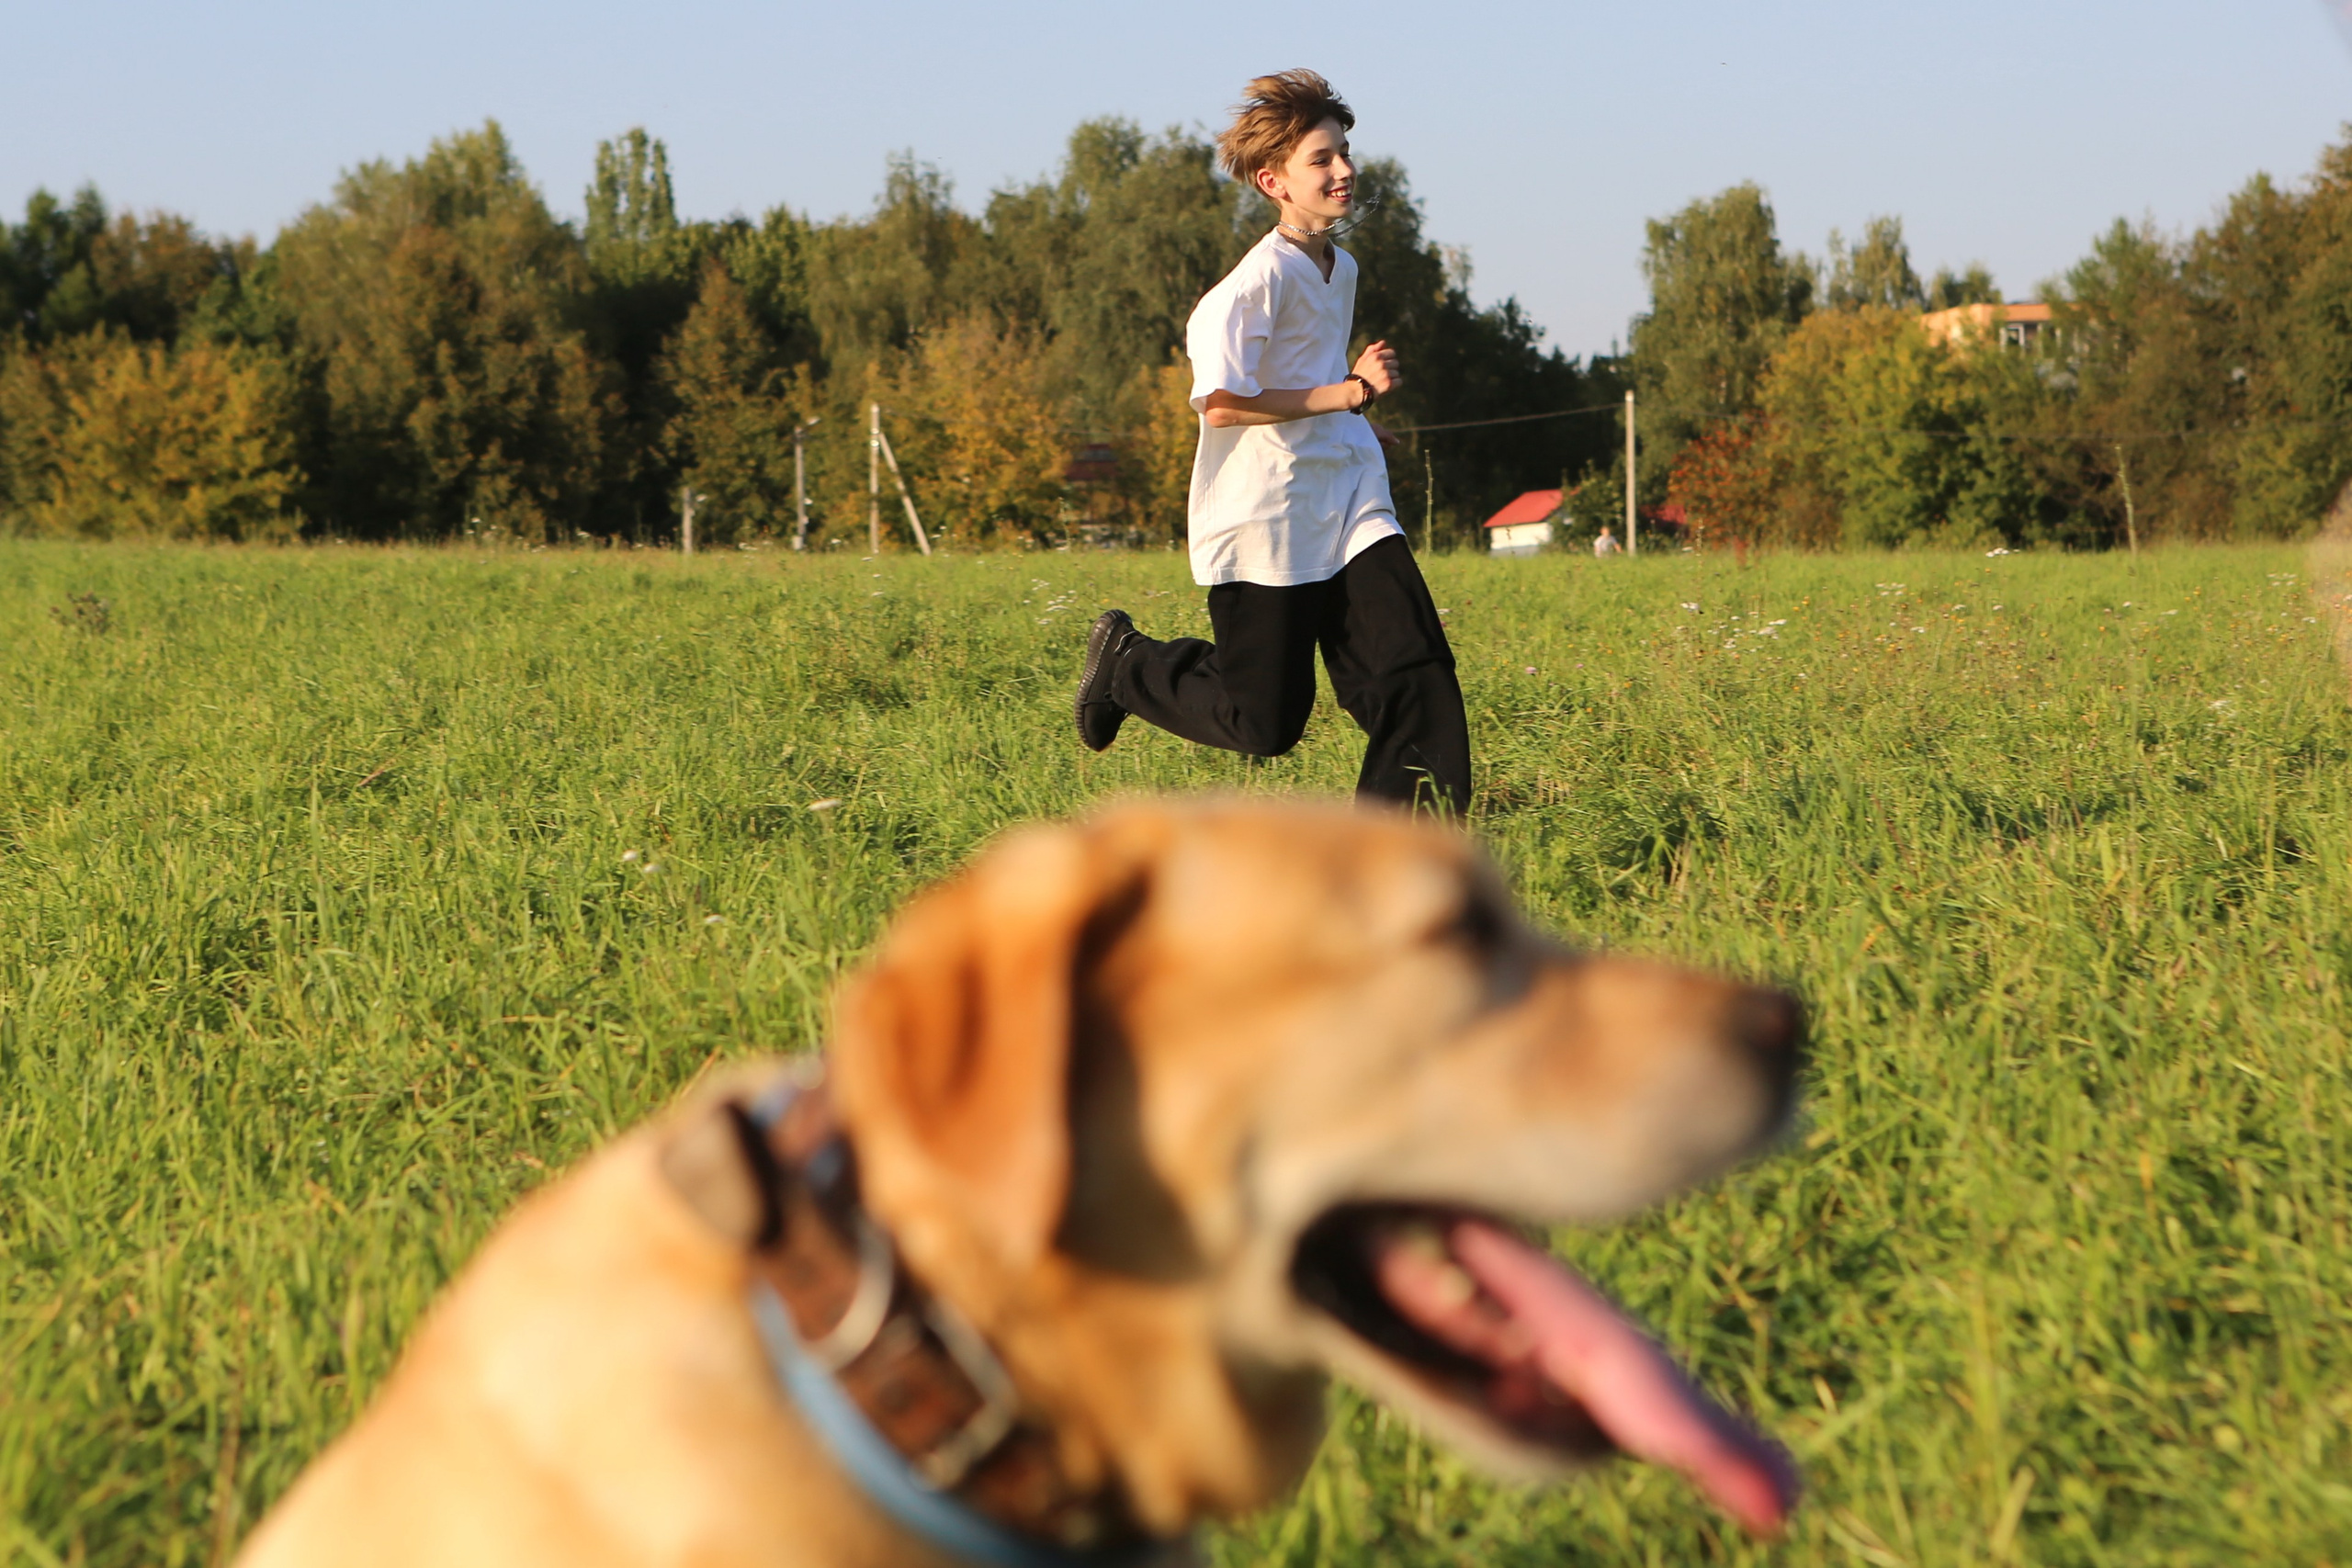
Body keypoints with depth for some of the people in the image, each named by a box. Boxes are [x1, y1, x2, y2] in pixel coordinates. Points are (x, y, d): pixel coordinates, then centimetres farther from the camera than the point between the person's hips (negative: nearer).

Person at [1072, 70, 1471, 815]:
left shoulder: (1341, 270, 14)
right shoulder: (1257, 282, -16)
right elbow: (1221, 405, -23)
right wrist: (1341, 395, -19)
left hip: (1349, 509, 7)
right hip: (1264, 524, -7)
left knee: (1415, 670, -10)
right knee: (1265, 726, 2)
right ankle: (1126, 661, 27)